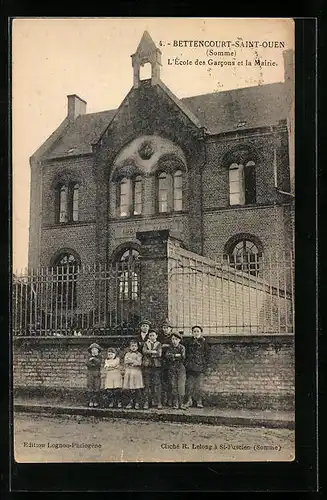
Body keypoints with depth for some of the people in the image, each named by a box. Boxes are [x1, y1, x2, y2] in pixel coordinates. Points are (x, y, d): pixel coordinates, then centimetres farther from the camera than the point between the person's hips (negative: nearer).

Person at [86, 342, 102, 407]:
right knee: (90, 388, -1)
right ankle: (91, 401, 3)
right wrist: (94, 365, -13)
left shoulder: (98, 357, 6)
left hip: (97, 374, -2)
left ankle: (96, 401, 1)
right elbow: (87, 364, -3)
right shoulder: (90, 357, 12)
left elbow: (98, 363, -12)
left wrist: (94, 359, -17)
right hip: (90, 373, 2)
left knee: (97, 388, -4)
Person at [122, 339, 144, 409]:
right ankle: (131, 401, 13)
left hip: (137, 372, -2)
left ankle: (137, 402, 2)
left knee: (137, 388, -6)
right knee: (129, 388, 0)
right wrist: (135, 362, -6)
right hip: (128, 372, 2)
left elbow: (139, 363, -6)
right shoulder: (127, 354, 15)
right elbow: (125, 362, 2)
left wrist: (131, 361, -9)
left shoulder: (139, 354, 7)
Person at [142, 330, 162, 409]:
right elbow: (144, 351, -5)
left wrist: (149, 352, -7)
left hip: (156, 365, -1)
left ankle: (158, 402, 0)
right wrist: (154, 352, -13)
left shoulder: (159, 344, 11)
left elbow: (159, 354, -5)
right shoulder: (146, 343, 14)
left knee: (157, 384, -3)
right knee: (147, 384, 0)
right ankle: (146, 402, 3)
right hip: (147, 365, 1)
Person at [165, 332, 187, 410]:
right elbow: (166, 355, -10)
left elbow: (183, 357, -12)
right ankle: (175, 403, 7)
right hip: (171, 369, 2)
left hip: (180, 369, -2)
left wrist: (173, 358, -9)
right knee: (173, 386, 0)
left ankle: (181, 403, -2)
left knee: (181, 386, -7)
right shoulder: (169, 347, 7)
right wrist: (176, 355, -14)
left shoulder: (182, 347, 1)